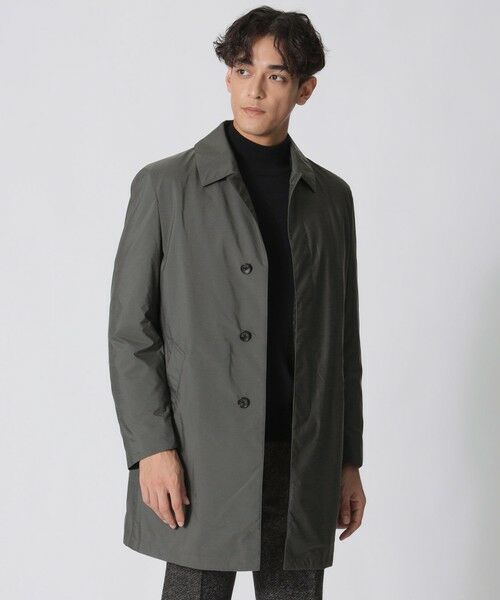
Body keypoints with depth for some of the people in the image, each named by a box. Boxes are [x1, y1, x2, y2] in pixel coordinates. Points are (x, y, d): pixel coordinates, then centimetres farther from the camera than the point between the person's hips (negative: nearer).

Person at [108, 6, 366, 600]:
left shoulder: (330, 196, 11)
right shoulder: (165, 185, 0)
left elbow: (342, 338, 13)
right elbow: (130, 331, -2)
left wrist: (348, 460, 11)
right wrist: (152, 447, -10)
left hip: (305, 462, 4)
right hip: (204, 459, -3)